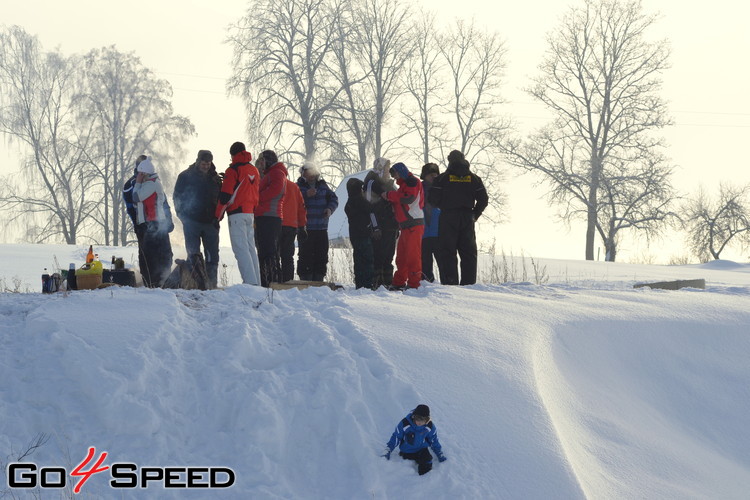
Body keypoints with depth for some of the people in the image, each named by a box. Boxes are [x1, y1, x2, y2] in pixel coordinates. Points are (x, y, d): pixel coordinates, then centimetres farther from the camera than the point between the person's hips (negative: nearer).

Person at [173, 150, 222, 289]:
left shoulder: (215, 178, 12)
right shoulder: (185, 176, 3)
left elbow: (221, 198, 16)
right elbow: (177, 197, 6)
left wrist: (217, 216, 3)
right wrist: (183, 215, -3)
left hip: (210, 222, 3)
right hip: (191, 222, -3)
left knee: (212, 255, 0)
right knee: (193, 254, -1)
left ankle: (211, 282, 5)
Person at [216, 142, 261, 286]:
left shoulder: (233, 170, -7)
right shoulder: (254, 170, 15)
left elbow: (225, 195, -10)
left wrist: (218, 215, -5)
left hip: (237, 213, -7)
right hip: (250, 213, 7)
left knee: (240, 249, -10)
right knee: (250, 248, 11)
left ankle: (250, 281, -20)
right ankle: (256, 281, 8)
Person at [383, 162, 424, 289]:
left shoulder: (412, 181, -5)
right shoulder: (404, 184, 26)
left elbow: (408, 197, -19)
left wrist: (389, 195, -12)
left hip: (414, 224, -10)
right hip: (405, 226, 10)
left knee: (412, 255, -11)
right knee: (401, 255, 11)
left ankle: (414, 283, -12)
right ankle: (399, 282, 15)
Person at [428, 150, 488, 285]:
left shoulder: (442, 178, -1)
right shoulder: (473, 178, 8)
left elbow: (433, 199, -4)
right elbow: (483, 199, 5)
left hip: (448, 218, -3)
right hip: (467, 219, 3)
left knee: (447, 252, -2)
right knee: (469, 252, 8)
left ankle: (449, 282, -11)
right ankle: (469, 282, 5)